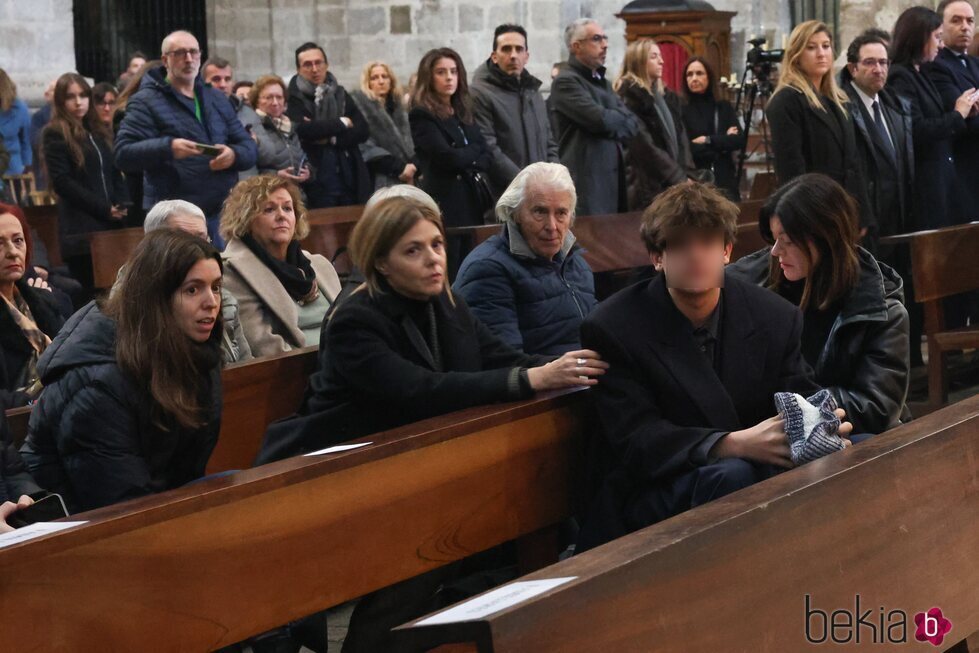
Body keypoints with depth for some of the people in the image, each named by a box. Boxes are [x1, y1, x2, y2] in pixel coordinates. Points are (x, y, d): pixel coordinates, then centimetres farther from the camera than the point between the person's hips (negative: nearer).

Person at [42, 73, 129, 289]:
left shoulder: (100, 131, 20)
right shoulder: (55, 135, 0)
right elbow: (62, 182, -8)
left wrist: (124, 205, 1)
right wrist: (103, 209, -12)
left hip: (112, 224, 6)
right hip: (81, 228, -6)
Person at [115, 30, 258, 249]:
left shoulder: (217, 100, 19)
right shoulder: (146, 101, 0)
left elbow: (249, 148, 15)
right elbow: (123, 154, -11)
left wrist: (234, 155, -10)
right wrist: (167, 148, -27)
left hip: (221, 214, 6)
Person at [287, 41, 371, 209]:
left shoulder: (340, 93, 14)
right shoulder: (294, 98, -2)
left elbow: (363, 130, 5)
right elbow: (303, 130, -19)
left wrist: (331, 139, -10)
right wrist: (342, 123, -6)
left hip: (349, 179, 5)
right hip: (317, 181, -5)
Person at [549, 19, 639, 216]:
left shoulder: (602, 82, 21)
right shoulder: (566, 81, -8)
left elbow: (632, 124, 13)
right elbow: (600, 119, -19)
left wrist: (612, 124, -7)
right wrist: (621, 120, 1)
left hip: (613, 179, 8)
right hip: (586, 184, -8)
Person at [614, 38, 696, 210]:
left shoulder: (666, 96, 17)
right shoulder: (629, 97, -7)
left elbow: (681, 138, 13)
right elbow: (644, 147, -13)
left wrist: (686, 175, -3)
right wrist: (678, 178, -14)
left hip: (674, 185, 7)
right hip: (646, 186, -7)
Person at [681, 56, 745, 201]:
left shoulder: (724, 107, 12)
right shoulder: (681, 109, -1)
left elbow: (739, 140, 1)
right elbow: (684, 149, -11)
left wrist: (708, 141, -9)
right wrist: (723, 141, -4)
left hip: (725, 180, 3)